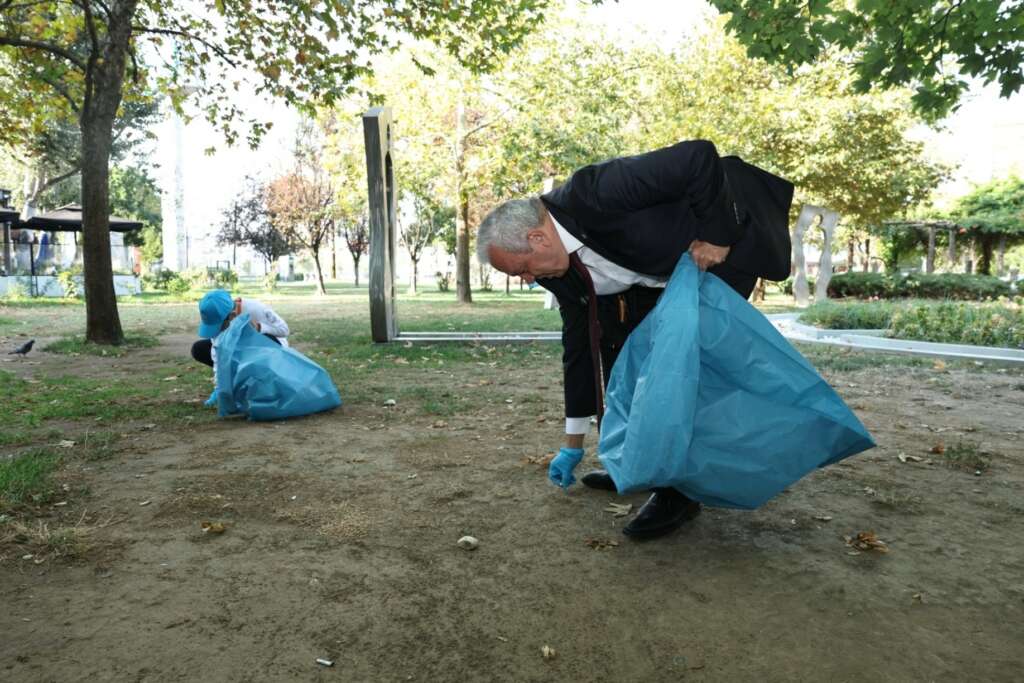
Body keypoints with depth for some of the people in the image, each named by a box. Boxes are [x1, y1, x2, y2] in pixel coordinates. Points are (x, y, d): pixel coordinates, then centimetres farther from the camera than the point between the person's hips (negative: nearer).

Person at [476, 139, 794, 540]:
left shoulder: (597, 194, -35)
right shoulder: (558, 268, -8)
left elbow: (700, 157, -36)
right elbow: (577, 343, -1)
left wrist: (716, 236, -28)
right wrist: (574, 443, 4)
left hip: (726, 244, -8)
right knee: (612, 340, 4)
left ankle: (678, 489, -4)